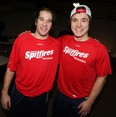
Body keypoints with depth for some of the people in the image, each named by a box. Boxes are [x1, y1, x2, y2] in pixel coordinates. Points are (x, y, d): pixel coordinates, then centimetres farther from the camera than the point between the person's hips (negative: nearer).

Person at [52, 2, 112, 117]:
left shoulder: (99, 49, -19)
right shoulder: (63, 41, -8)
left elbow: (101, 78, -12)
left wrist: (89, 102, -9)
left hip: (81, 100, -3)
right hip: (60, 94, 4)